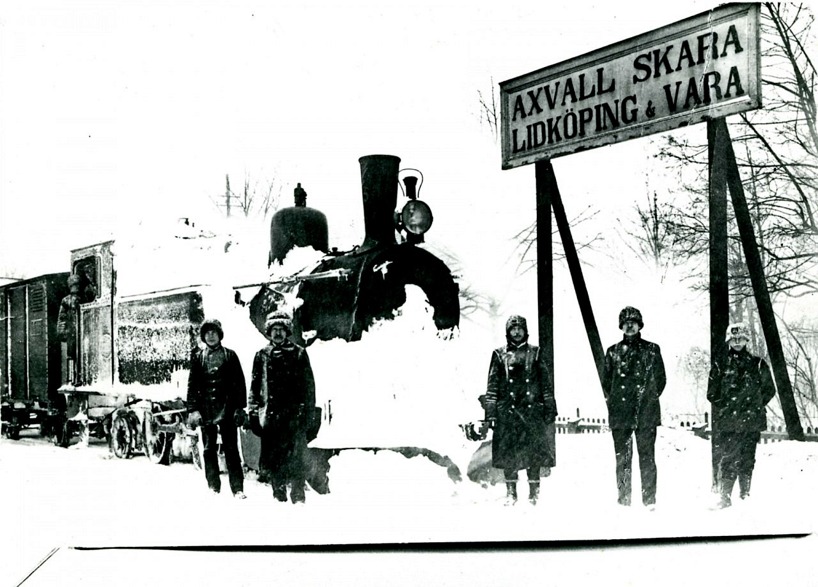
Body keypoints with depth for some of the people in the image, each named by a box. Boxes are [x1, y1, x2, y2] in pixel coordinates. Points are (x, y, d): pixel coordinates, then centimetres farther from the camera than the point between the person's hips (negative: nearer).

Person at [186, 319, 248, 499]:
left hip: (227, 408, -2)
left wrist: (240, 408, -3)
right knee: (209, 450, 5)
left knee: (231, 449, -2)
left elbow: (239, 383, 3)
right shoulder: (198, 357, 9)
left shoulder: (229, 355, 5)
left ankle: (238, 488, -2)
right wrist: (192, 409, -2)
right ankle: (213, 486, 13)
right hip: (206, 409, 2)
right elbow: (192, 385, 7)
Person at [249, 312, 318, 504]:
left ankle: (298, 496, -4)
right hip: (270, 414, 2)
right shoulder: (262, 356, 12)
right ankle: (279, 496, 12)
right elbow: (255, 385, 15)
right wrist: (253, 410, 6)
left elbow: (309, 386, 5)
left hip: (295, 414, -2)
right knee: (273, 457, 4)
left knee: (296, 457, -7)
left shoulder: (299, 354, 7)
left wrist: (309, 413, -1)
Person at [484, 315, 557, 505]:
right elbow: (492, 386, 7)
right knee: (508, 452, -1)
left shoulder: (534, 353, 10)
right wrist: (490, 413, -1)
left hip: (532, 410, 0)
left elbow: (546, 383, 10)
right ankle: (511, 492, 8)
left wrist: (550, 409, 3)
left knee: (534, 452, -2)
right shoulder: (500, 354, 8)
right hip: (507, 411, 0)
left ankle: (534, 491, 6)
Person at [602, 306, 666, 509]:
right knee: (622, 458, 1)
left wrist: (649, 399, 1)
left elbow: (660, 379, 9)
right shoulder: (613, 352, 14)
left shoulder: (651, 350, 8)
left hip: (646, 414, -2)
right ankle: (623, 499, 5)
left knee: (647, 457, -5)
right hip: (620, 414, 2)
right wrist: (613, 401, 5)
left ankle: (649, 500, -3)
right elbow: (606, 380, 16)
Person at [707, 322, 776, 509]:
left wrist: (755, 405, 4)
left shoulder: (757, 364, 9)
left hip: (751, 421, 1)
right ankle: (724, 497, -8)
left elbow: (769, 390, 12)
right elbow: (712, 393, 9)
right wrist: (724, 407, 0)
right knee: (728, 459, -9)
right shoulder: (720, 364, 8)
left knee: (747, 459, 2)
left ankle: (745, 494, 11)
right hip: (727, 422, -1)